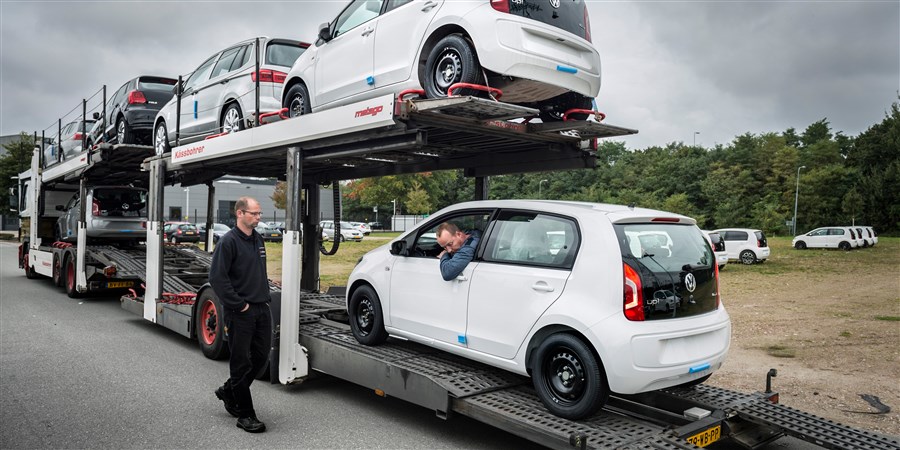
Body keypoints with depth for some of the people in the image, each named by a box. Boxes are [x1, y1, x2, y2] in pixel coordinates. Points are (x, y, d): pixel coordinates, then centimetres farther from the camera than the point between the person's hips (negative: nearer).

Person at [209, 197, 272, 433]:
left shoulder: (258, 240, 13)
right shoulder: (228, 242, -12)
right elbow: (217, 277, -18)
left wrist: (265, 297, 13)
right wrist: (238, 305, -16)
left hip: (262, 309, 8)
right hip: (240, 313, -8)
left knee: (261, 357, 13)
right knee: (242, 363, 1)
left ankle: (228, 391, 35)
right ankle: (245, 415, 11)